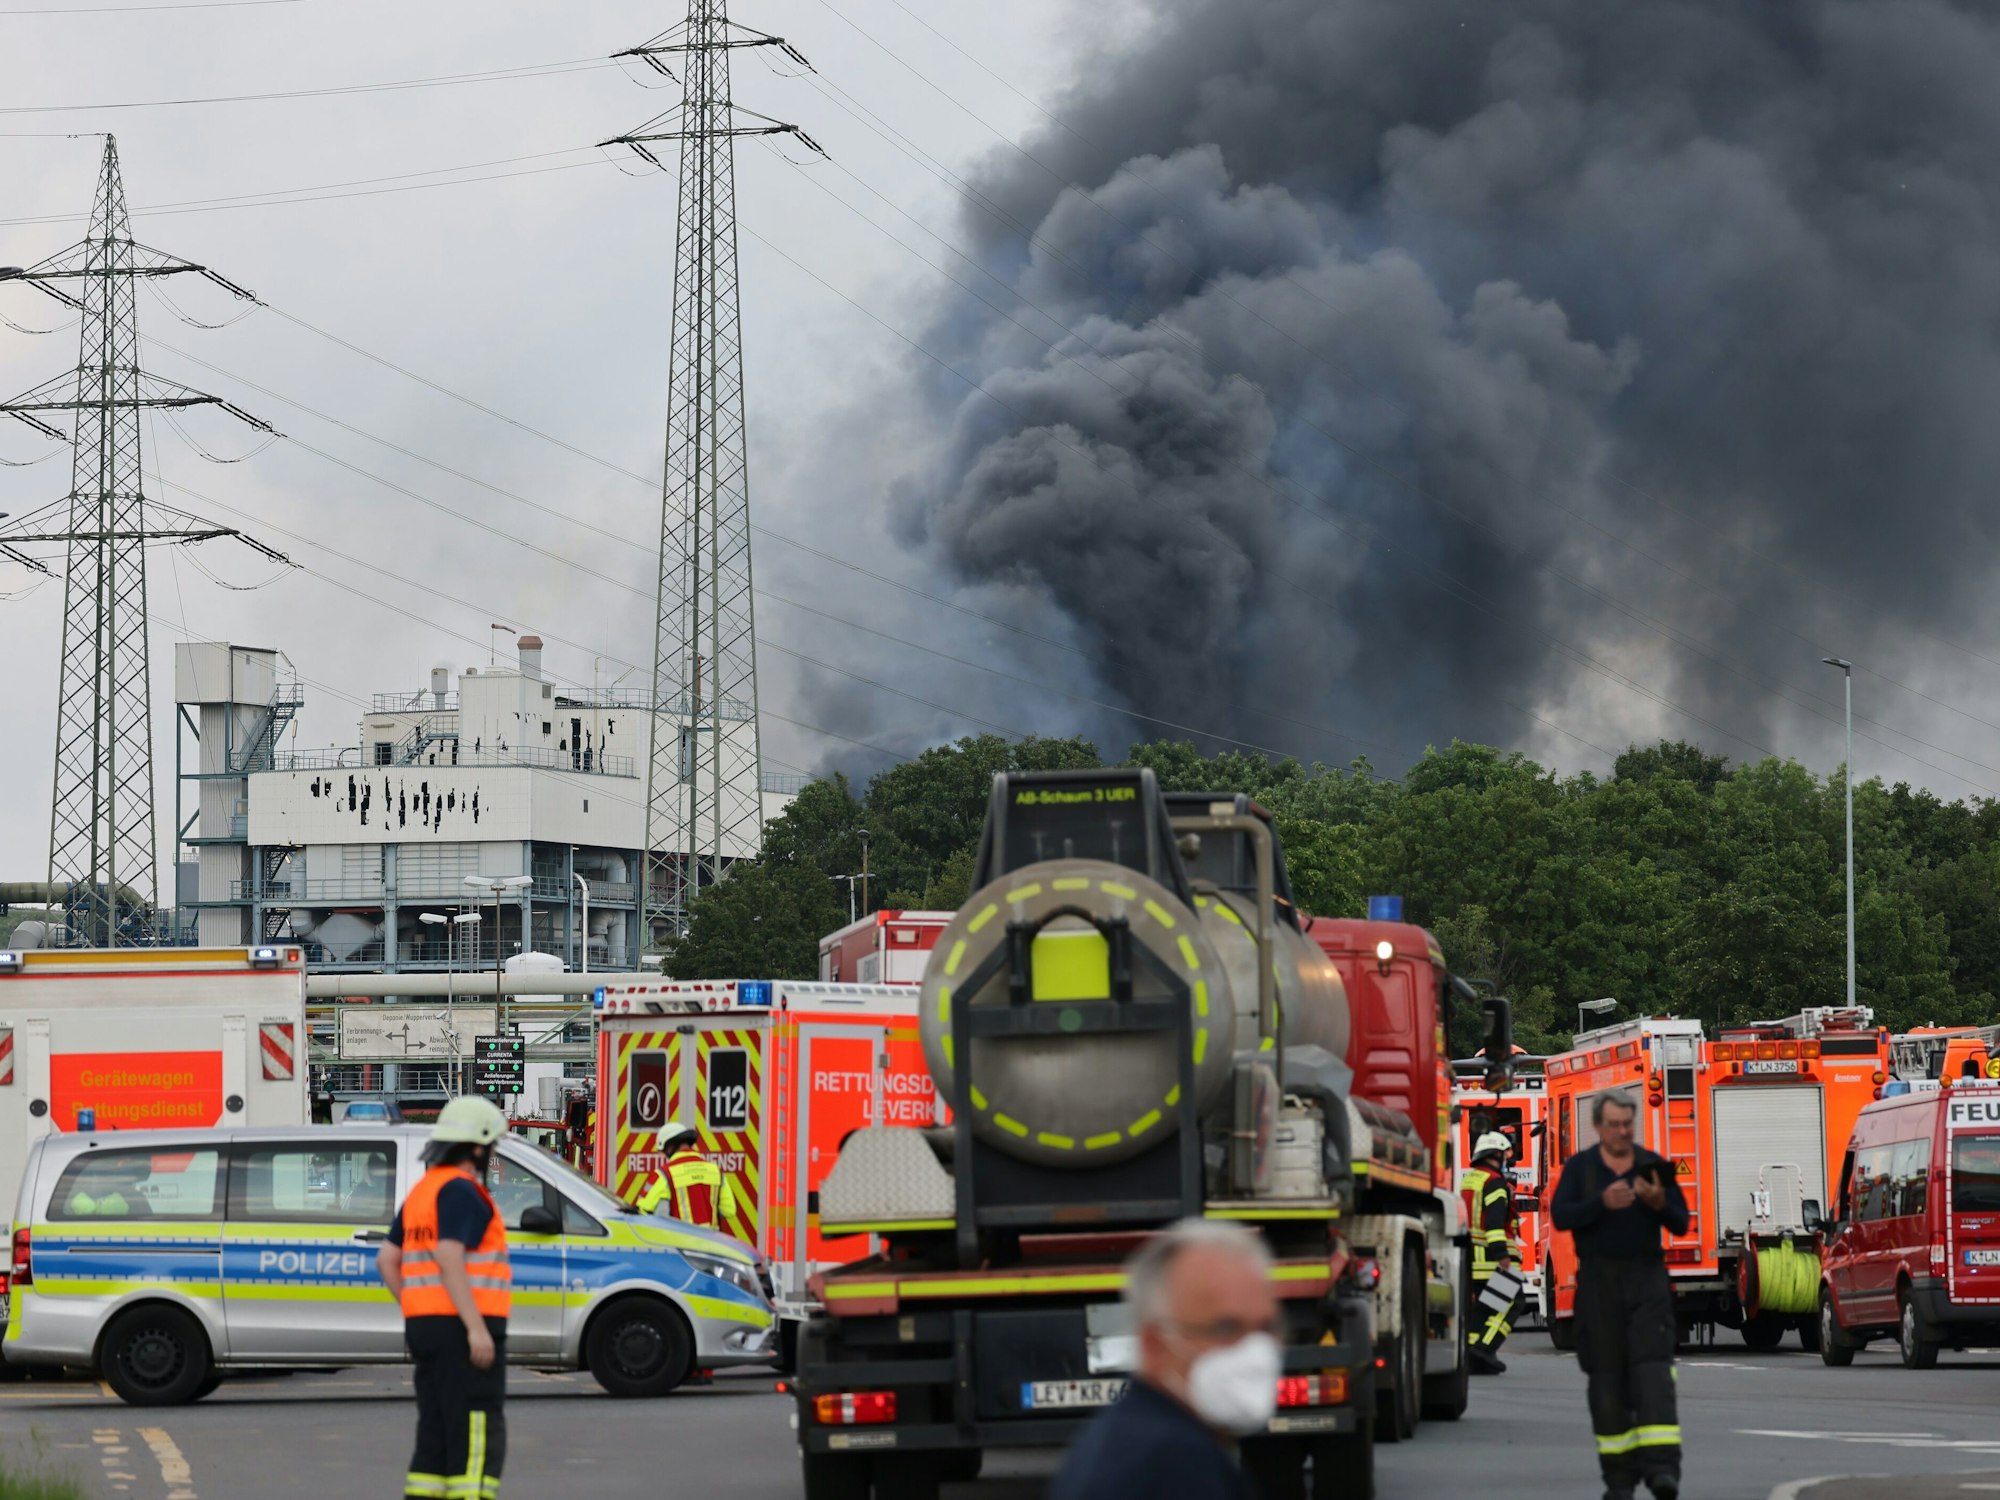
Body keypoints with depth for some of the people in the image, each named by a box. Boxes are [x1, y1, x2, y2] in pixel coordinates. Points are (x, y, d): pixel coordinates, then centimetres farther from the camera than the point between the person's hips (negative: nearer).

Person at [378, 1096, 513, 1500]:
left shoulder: (423, 1191, 18)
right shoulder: (461, 1190, -11)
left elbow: (387, 1260, 19)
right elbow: (449, 1259, -23)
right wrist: (476, 1327, -25)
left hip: (425, 1326, 10)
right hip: (462, 1328, -10)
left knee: (437, 1433, 12)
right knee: (479, 1435, -10)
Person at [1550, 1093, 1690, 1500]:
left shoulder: (1653, 1165, 9)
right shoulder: (1579, 1168, 7)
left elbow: (1680, 1223, 5)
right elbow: (1560, 1215, -8)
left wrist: (1659, 1202, -16)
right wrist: (1602, 1202, -23)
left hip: (1648, 1280, 0)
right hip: (1599, 1280, 0)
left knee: (1652, 1370, -13)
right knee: (1608, 1378, 0)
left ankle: (1661, 1466, -23)